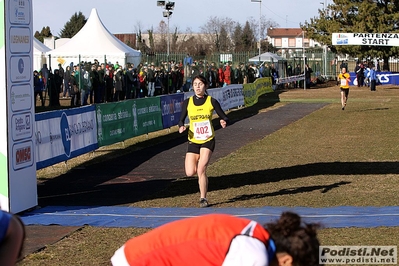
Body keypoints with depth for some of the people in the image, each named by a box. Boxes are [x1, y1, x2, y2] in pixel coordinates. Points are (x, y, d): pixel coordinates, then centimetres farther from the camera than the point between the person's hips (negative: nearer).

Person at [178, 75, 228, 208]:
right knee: (190, 173, -6)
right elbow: (181, 119, 7)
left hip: (208, 140, -2)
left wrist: (224, 122, -24)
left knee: (201, 170, -15)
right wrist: (181, 127, -16)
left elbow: (224, 117, -1)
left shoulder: (212, 101, -5)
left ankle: (203, 198, 0)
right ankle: (201, 164, 31)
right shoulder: (187, 102, 0)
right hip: (193, 141, 2)